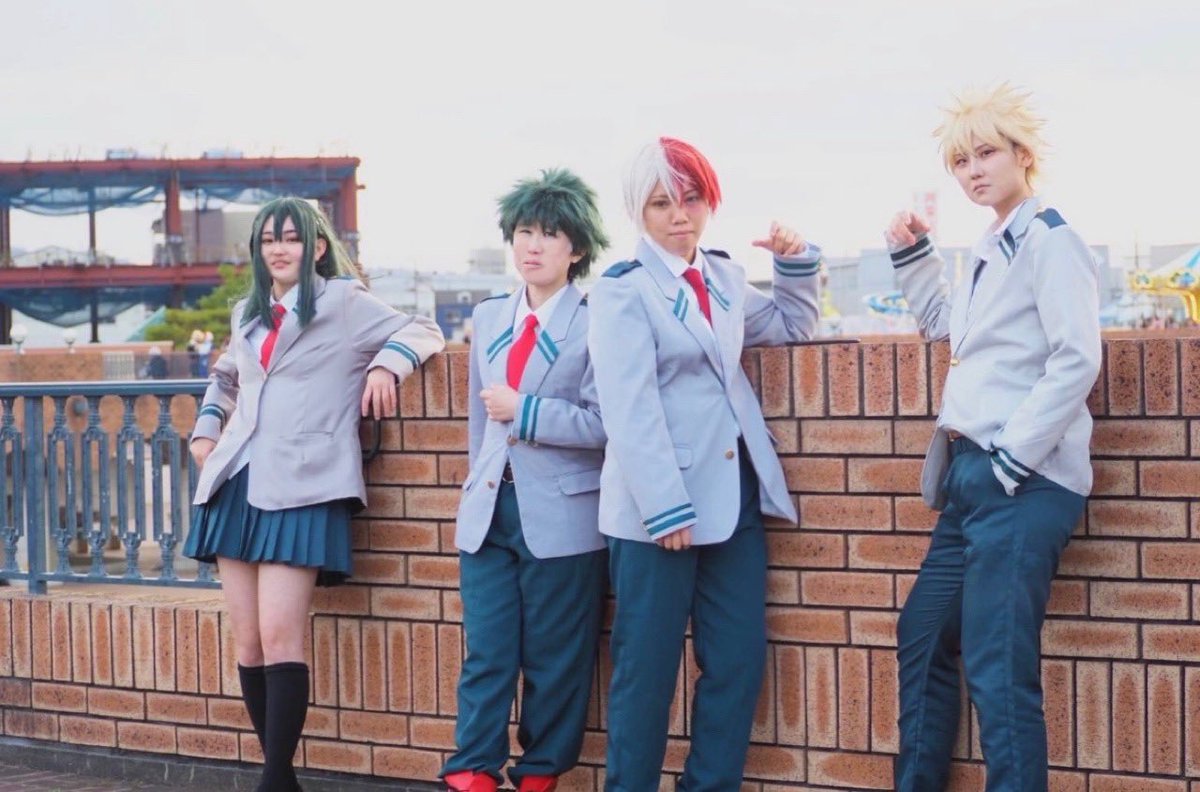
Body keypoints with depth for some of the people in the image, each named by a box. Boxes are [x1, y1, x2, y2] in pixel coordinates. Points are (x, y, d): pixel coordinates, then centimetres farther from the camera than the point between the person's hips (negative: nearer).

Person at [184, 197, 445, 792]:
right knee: (247, 640, 3)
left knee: (280, 636, -14)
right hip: (236, 485, 6)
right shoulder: (248, 315, 20)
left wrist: (387, 361, -14)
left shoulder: (344, 303, 3)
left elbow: (423, 331, 4)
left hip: (300, 490, -6)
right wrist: (206, 428, 21)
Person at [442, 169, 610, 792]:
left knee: (555, 663, 4)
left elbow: (603, 423, -14)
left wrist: (523, 412, -14)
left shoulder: (596, 323, -5)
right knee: (486, 654, 2)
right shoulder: (488, 318, 13)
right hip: (489, 509, 5)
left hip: (561, 515, -5)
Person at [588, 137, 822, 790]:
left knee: (740, 660, 8)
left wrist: (795, 264, 9)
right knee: (647, 669, 1)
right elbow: (630, 410, -15)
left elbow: (791, 327, 28)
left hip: (734, 497, 6)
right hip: (656, 508, -6)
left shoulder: (725, 277, 12)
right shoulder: (622, 289, -7)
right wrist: (666, 510, -21)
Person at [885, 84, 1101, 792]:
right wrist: (913, 253, 24)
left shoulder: (1050, 240, -9)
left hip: (1023, 482, -10)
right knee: (923, 637, 18)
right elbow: (946, 324, 37)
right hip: (970, 475, 10)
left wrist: (1012, 459, -19)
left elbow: (1077, 361, -18)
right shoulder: (991, 250, 18)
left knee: (998, 668, -12)